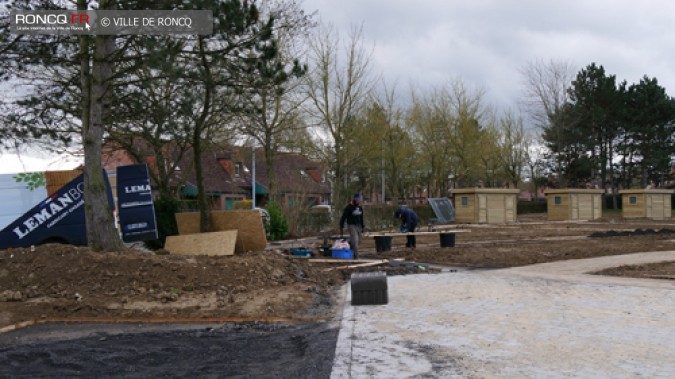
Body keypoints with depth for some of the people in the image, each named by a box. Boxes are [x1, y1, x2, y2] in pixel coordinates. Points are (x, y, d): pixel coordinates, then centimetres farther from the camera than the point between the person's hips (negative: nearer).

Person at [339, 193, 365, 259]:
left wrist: (362, 227, 18)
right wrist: (341, 228, -9)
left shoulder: (360, 207, 9)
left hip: (358, 226, 7)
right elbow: (343, 217, -9)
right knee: (355, 241, -14)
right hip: (351, 226, -7)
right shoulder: (349, 207, -11)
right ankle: (356, 256, -10)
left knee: (359, 241, 5)